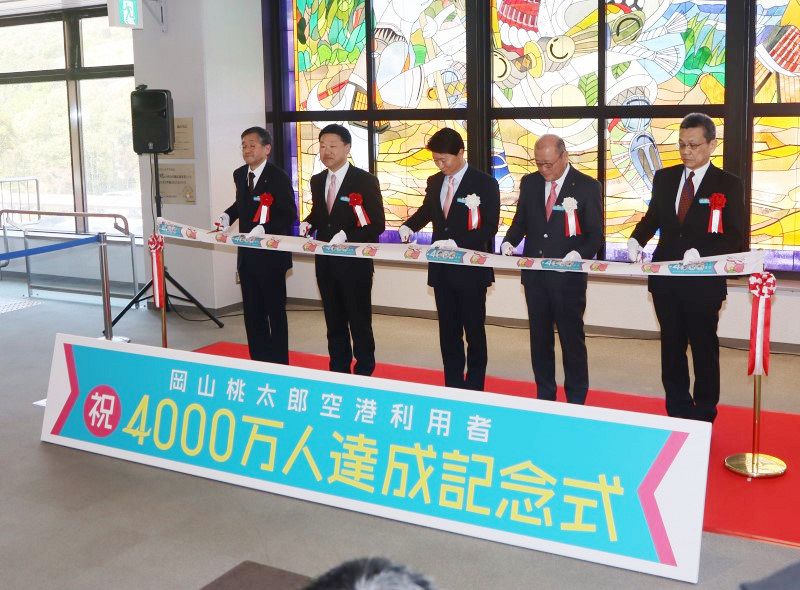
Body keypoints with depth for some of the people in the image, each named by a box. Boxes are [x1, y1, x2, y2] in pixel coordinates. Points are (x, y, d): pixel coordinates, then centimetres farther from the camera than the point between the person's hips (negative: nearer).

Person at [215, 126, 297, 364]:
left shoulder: (278, 177, -14)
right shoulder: (239, 175, 8)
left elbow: (289, 215, -15)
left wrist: (264, 229, -27)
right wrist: (228, 215, 5)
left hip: (271, 255, -7)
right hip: (247, 254, 7)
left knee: (275, 311, 5)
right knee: (252, 312, 13)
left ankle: (279, 364, 16)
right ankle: (258, 361, 24)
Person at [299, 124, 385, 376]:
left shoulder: (365, 180, -10)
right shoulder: (317, 181, 9)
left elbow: (376, 225, -12)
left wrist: (347, 236, -24)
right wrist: (308, 223, 0)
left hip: (355, 263, -6)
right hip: (325, 262, 6)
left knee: (359, 323, 3)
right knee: (334, 322, 15)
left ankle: (363, 374, 15)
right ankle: (338, 372, 26)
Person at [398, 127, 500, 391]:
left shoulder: (485, 184, -9)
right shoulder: (434, 182, 9)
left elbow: (489, 228, -14)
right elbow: (427, 210, 25)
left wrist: (457, 243, -24)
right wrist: (409, 226, 4)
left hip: (471, 269, -6)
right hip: (442, 269, 6)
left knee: (474, 330, 4)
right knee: (448, 330, 11)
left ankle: (474, 387, 14)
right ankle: (452, 385, 21)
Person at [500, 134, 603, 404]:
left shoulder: (587, 186, -6)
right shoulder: (529, 182, 7)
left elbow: (595, 235, -5)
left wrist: (578, 254, -24)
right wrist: (510, 241, -7)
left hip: (568, 276, -4)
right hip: (534, 275, 4)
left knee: (572, 339, 3)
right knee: (539, 338, 12)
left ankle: (576, 400, 16)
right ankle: (544, 395, 25)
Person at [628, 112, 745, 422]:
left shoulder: (729, 185, -7)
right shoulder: (664, 178, 6)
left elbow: (735, 237, -11)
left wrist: (700, 252, -26)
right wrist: (637, 239, -5)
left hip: (703, 281, -4)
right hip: (665, 279, 4)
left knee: (704, 349, 8)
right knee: (671, 346, 14)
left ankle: (704, 415, 23)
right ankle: (677, 412, 27)